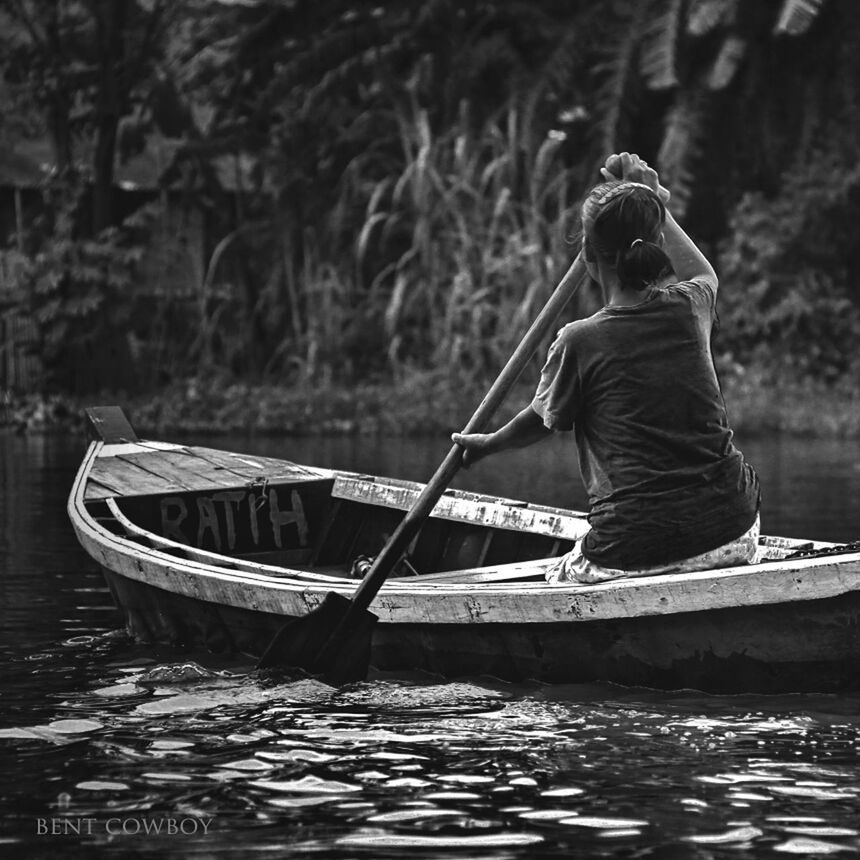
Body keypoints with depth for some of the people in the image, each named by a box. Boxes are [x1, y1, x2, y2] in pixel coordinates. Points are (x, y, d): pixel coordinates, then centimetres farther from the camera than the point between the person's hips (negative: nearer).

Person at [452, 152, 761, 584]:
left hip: (637, 550, -3)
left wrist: (487, 443, 33)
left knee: (557, 580, 24)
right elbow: (704, 274, 32)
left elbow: (541, 421, 13)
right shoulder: (689, 308, 3)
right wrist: (655, 206, 38)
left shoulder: (580, 342, -7)